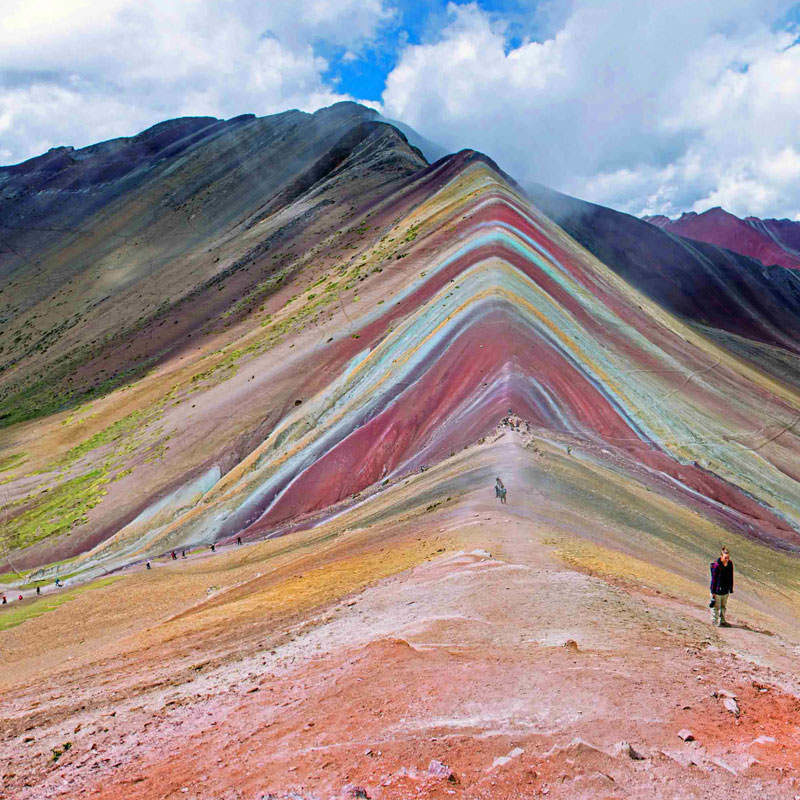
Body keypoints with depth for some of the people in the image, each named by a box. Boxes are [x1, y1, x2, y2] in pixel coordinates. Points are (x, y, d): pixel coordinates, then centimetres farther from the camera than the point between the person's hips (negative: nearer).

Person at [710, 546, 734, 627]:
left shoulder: (730, 564, -5)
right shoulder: (716, 565, -22)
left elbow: (730, 577, 8)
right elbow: (713, 579, -16)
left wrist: (731, 588, 12)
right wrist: (713, 592, -12)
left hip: (725, 590, 6)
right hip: (717, 590, -6)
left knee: (724, 606, 20)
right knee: (716, 606, 8)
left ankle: (722, 620, 36)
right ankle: (715, 621, 24)